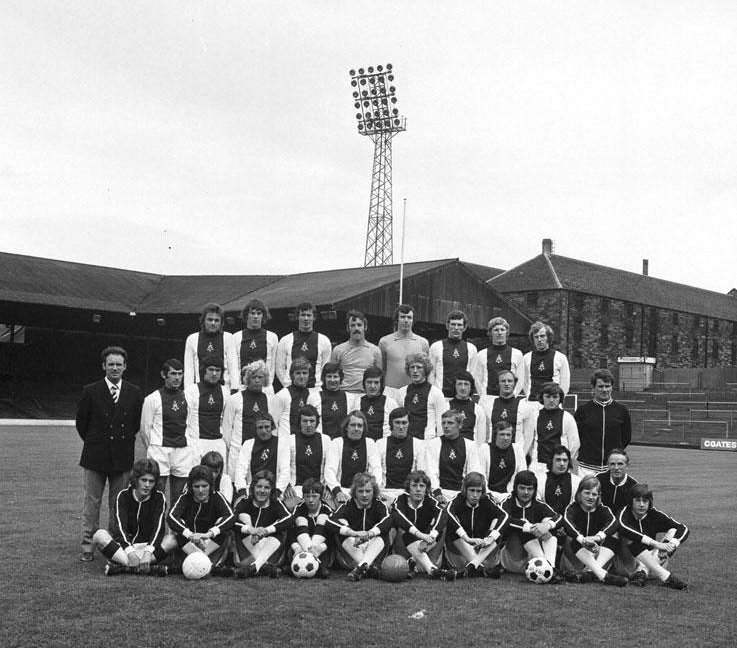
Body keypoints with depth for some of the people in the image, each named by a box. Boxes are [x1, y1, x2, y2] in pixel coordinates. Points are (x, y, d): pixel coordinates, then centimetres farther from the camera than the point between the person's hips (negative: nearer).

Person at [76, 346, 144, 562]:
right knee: (92, 502, 3)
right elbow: (81, 421, 7)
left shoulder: (134, 394, 3)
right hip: (95, 456, -1)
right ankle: (87, 547, 9)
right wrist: (93, 442, 11)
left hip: (122, 457, 1)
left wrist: (124, 441, 11)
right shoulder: (91, 391, -2)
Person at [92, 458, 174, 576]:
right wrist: (131, 553, -34)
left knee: (171, 540, -29)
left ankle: (122, 567, -38)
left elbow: (159, 528, -14)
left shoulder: (159, 498, -1)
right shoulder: (123, 496, -2)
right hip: (124, 546, 0)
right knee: (99, 535, -28)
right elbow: (119, 527, -16)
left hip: (149, 545, 0)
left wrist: (148, 552, -34)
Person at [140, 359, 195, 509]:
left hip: (183, 450, 3)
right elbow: (145, 429, 4)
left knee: (179, 500, 6)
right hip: (160, 451, -3)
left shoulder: (187, 397, 8)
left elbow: (192, 427, 10)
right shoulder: (152, 399, -2)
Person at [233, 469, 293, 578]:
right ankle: (265, 565, -43)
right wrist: (250, 530, -37)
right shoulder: (244, 503, 1)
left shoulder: (276, 504, 0)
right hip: (249, 550, 0)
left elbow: (289, 519, -22)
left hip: (271, 551, 0)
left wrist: (266, 530, -34)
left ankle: (256, 565, -47)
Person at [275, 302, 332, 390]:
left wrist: (319, 385, -2)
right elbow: (280, 368, 10)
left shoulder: (324, 341, 8)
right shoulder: (285, 341, 8)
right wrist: (288, 385, -1)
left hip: (315, 388, 0)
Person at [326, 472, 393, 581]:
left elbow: (387, 520, -21)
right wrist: (354, 533, -40)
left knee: (379, 540, -28)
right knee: (348, 540, -29)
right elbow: (331, 521, -22)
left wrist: (369, 534, -42)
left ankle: (360, 568, -51)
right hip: (351, 555, 0)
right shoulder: (348, 505, -2)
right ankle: (369, 567, -48)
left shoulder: (379, 505, 1)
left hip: (374, 552, 0)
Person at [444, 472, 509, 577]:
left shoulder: (486, 502, 1)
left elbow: (504, 516, -17)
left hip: (483, 550, 2)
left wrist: (490, 538, -34)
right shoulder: (458, 501, -6)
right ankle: (481, 567, -43)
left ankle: (472, 565, -40)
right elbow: (449, 514, -31)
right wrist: (468, 539, -42)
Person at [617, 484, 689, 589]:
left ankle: (642, 572, -32)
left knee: (673, 531, -13)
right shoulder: (624, 513, -11)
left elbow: (683, 529, -8)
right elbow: (623, 529, -36)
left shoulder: (654, 515, -2)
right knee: (632, 539, -29)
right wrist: (655, 543, -41)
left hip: (651, 559, 3)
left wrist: (671, 545, -29)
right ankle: (665, 577, -39)